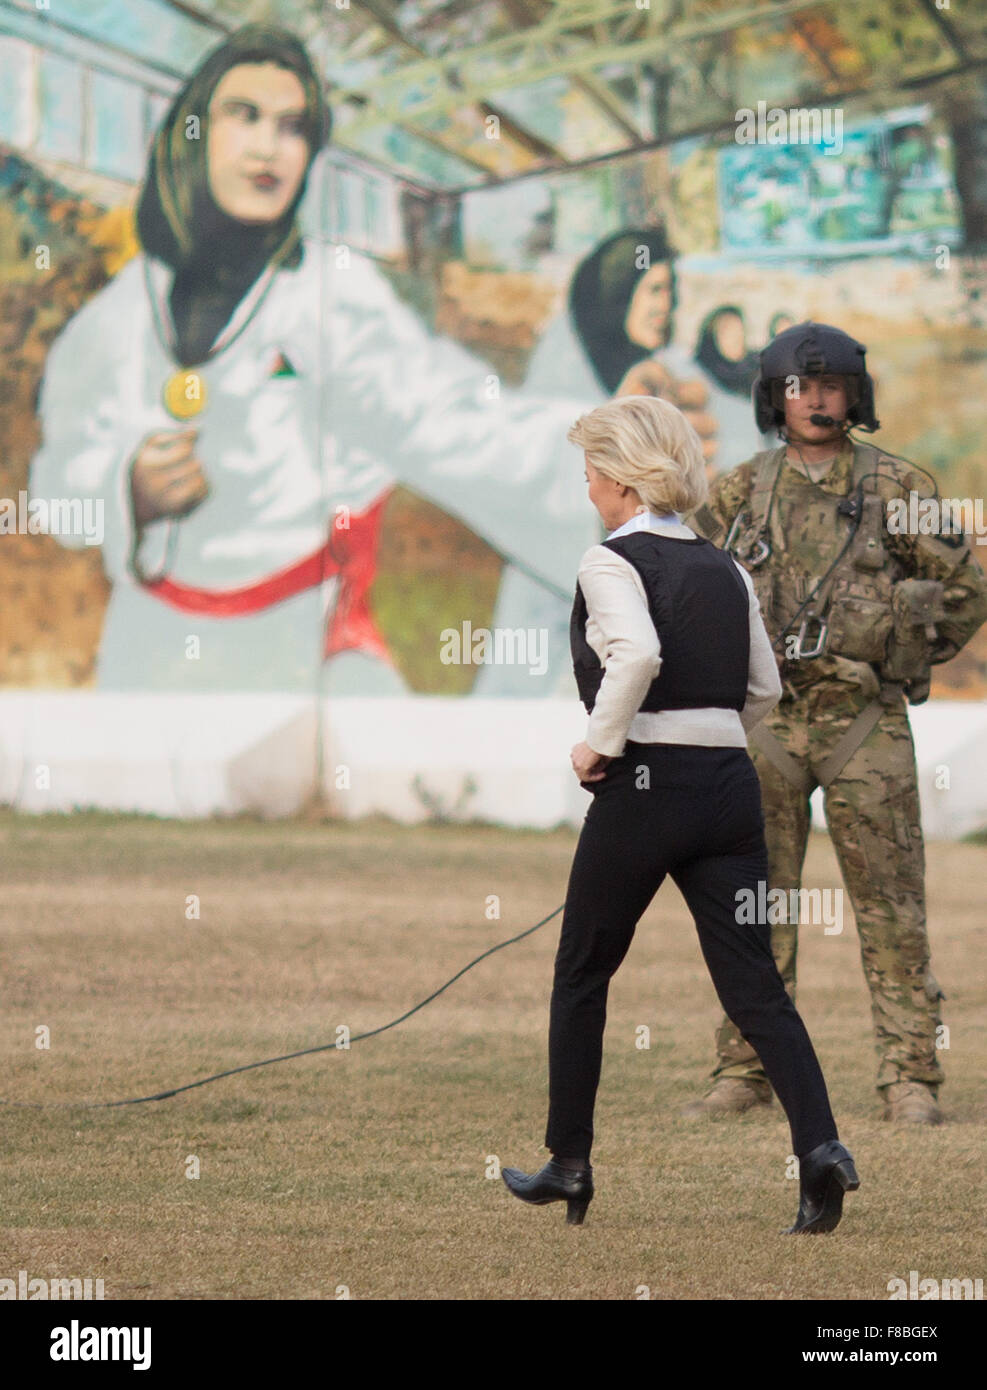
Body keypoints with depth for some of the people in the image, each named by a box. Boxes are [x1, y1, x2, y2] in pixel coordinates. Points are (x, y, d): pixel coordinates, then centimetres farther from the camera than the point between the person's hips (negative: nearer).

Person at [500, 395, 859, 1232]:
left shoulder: (612, 563, -8)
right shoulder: (726, 570, 12)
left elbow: (637, 655, -26)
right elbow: (765, 687, 16)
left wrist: (599, 743, -14)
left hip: (644, 787, -5)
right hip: (731, 784, 5)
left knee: (582, 975, 13)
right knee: (754, 983, 1)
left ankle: (569, 1165, 20)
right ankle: (820, 1146, -19)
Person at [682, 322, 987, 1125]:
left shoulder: (897, 488, 1)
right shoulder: (742, 491, 7)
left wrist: (901, 663, 3)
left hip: (866, 723, -2)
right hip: (767, 722, 2)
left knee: (891, 907, -2)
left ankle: (911, 1080, -1)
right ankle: (745, 1073, 10)